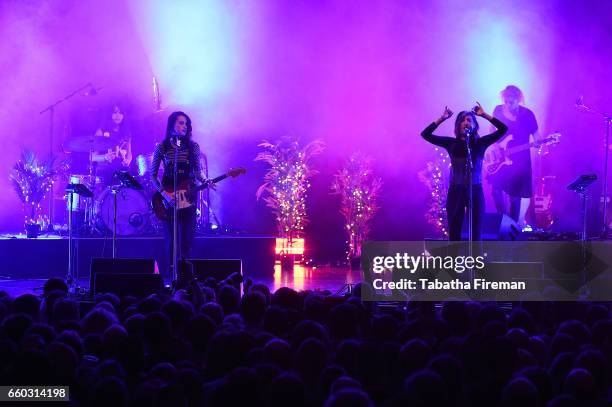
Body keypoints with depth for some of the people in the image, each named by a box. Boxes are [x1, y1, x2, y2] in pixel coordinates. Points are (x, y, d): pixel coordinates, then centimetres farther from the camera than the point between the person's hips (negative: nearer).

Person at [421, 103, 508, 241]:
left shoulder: (480, 143, 3)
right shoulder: (451, 143, 3)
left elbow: (503, 129, -4)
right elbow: (425, 134, -2)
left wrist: (484, 115, -6)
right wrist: (442, 118, -6)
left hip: (475, 191, 0)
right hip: (456, 191, 0)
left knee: (476, 234, 1)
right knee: (454, 234, 3)